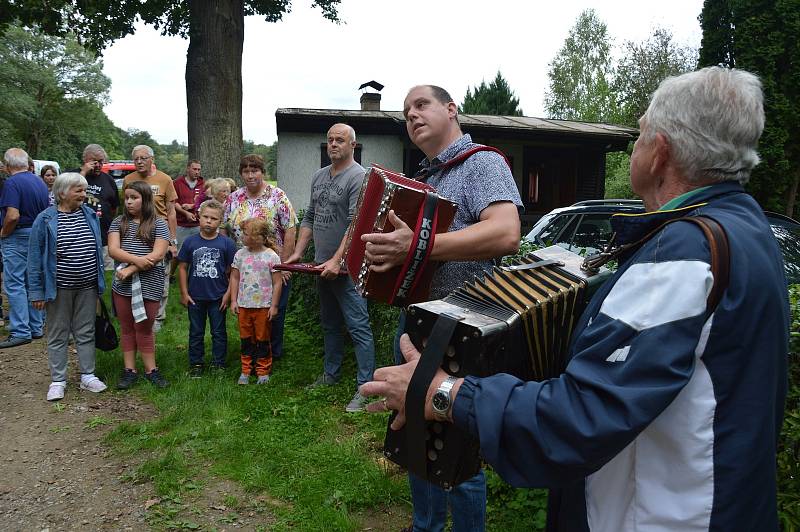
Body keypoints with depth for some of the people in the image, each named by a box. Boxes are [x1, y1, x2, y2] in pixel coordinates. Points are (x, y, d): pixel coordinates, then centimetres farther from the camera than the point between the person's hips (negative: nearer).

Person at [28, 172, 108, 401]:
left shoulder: (90, 215, 4)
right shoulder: (45, 220, -8)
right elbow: (35, 257, -6)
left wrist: (99, 282, 11)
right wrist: (36, 291, -8)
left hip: (87, 287, 3)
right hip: (59, 288, -3)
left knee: (86, 333, 11)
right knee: (58, 335, 8)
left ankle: (87, 375, 22)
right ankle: (58, 380, 18)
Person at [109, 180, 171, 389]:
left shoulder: (158, 224, -1)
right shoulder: (119, 222, 8)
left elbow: (158, 255, -11)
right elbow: (113, 250, -5)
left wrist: (131, 269, -17)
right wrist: (137, 259, -21)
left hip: (149, 284, -3)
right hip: (123, 285, 3)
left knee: (144, 328, 4)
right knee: (127, 328, 9)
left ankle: (151, 370, 14)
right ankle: (129, 370, 17)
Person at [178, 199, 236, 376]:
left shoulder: (226, 243, -7)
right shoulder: (190, 242, -3)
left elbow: (232, 271, -3)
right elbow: (183, 267, 2)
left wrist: (228, 294, -6)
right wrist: (184, 293, 0)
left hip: (218, 297, -1)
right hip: (195, 297, 1)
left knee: (219, 332, 11)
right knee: (196, 332, 14)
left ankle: (219, 364, 24)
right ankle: (195, 364, 27)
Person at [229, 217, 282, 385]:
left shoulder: (271, 256, -9)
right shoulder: (240, 254, 3)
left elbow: (277, 282, -6)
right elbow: (234, 278, 9)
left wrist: (274, 305, -8)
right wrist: (233, 301, 4)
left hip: (263, 306, -3)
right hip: (243, 305, 4)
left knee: (262, 339, 7)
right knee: (246, 339, 12)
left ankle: (263, 371, 19)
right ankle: (245, 370, 23)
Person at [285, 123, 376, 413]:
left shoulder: (359, 177, -11)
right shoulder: (318, 176, 14)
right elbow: (309, 218, 17)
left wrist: (336, 261, -24)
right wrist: (298, 253, 8)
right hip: (322, 266, 8)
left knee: (358, 327, -6)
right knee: (329, 323, 19)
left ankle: (365, 387, -1)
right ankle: (331, 373, 33)